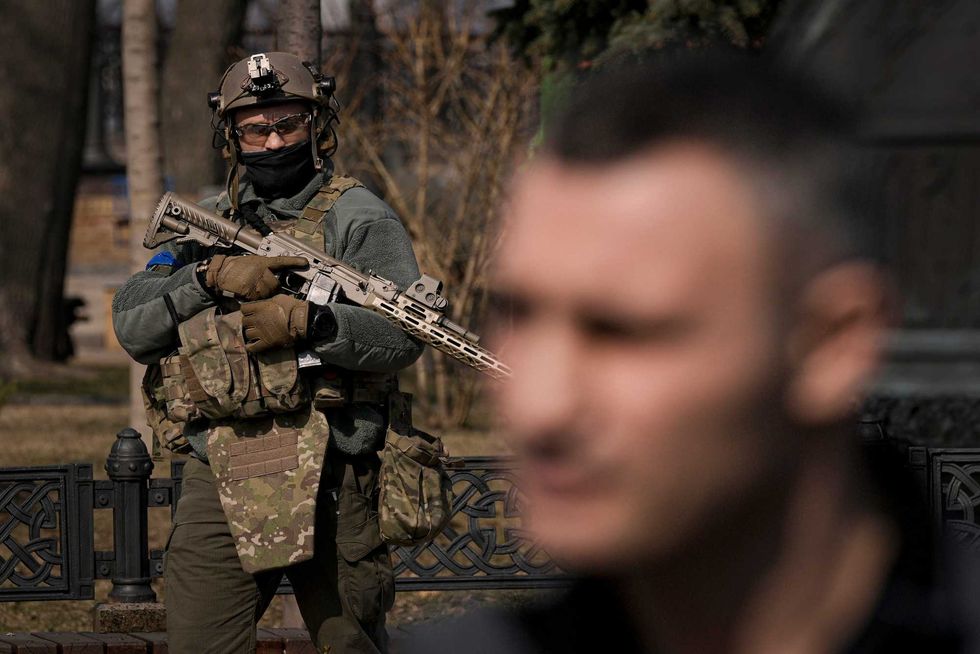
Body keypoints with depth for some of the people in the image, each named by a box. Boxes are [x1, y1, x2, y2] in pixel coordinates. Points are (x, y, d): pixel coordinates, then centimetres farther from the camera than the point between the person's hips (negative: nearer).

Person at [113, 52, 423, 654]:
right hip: (220, 479, 3)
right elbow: (132, 324, 5)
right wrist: (212, 277, -10)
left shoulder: (358, 217, 2)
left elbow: (403, 336, -10)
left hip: (327, 482, -3)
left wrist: (309, 322, -23)